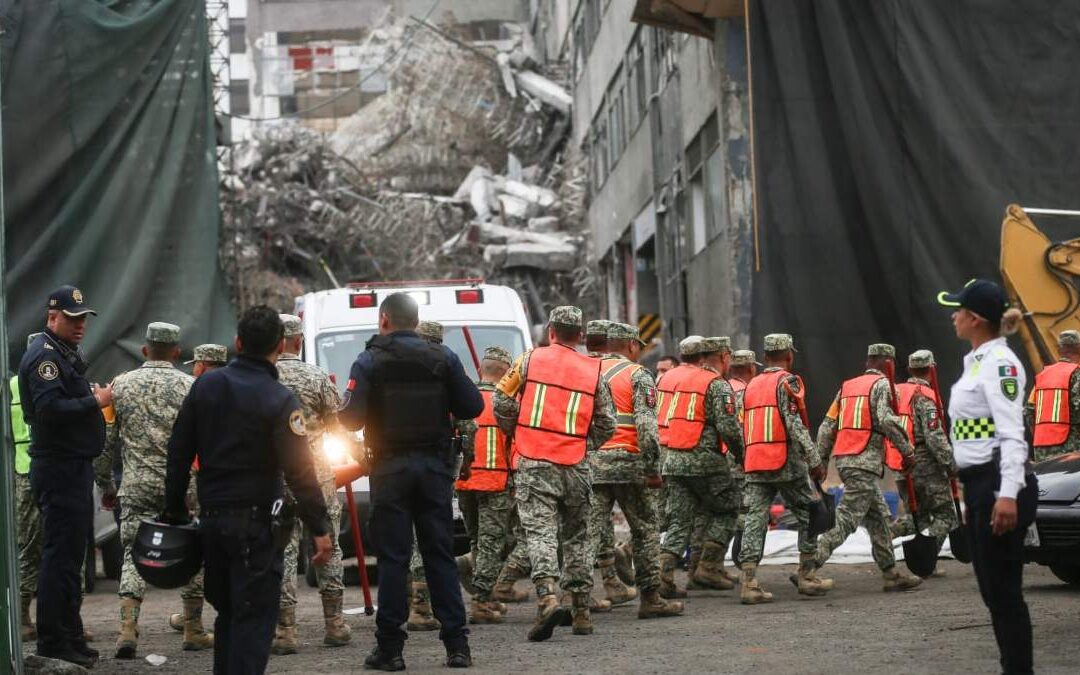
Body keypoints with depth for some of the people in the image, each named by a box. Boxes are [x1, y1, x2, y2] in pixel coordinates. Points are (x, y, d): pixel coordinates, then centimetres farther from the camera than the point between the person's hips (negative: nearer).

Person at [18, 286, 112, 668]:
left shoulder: (65, 354, 20)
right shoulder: (45, 356, -13)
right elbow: (49, 408, -25)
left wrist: (94, 399, 8)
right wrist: (95, 401, -19)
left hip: (73, 467, 11)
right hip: (60, 468, -11)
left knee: (70, 555, 15)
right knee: (61, 555, -9)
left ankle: (70, 638, 23)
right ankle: (53, 642, -6)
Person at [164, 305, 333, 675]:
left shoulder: (205, 385, 5)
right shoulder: (279, 400, -11)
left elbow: (178, 453, 9)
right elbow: (300, 471, -15)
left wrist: (174, 510, 17)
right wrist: (320, 529, -12)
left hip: (212, 519, 6)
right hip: (257, 522, -5)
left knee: (227, 613, 17)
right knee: (254, 618, -4)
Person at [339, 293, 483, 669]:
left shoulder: (369, 363, -6)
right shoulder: (443, 358, 2)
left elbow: (350, 419, -11)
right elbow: (472, 407, 2)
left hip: (390, 468, -2)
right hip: (435, 465, 2)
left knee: (392, 558, 1)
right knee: (441, 556, 7)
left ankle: (390, 648, 1)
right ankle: (457, 645, 5)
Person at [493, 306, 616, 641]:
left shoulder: (530, 359, 1)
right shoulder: (593, 371, 6)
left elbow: (502, 403, 1)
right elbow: (607, 423, 7)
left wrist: (516, 434, 18)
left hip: (534, 463, -2)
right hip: (575, 466, 2)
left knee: (540, 532, -7)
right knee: (576, 537, 14)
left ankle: (547, 597, -28)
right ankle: (581, 612, 17)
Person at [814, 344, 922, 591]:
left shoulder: (847, 386, 18)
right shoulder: (882, 384, -3)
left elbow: (828, 426, 15)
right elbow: (886, 420, -18)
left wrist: (820, 461, 17)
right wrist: (908, 451, -11)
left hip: (843, 459, 9)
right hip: (865, 461, -9)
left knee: (879, 517, 14)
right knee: (846, 518, -11)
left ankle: (891, 573, 17)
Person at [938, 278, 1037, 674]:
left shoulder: (999, 362, -13)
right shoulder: (975, 361, 17)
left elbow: (1012, 433, -22)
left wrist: (1008, 493, -31)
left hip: (1000, 487, -10)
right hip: (978, 486, 10)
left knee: (1004, 590, -8)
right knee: (992, 590, 11)